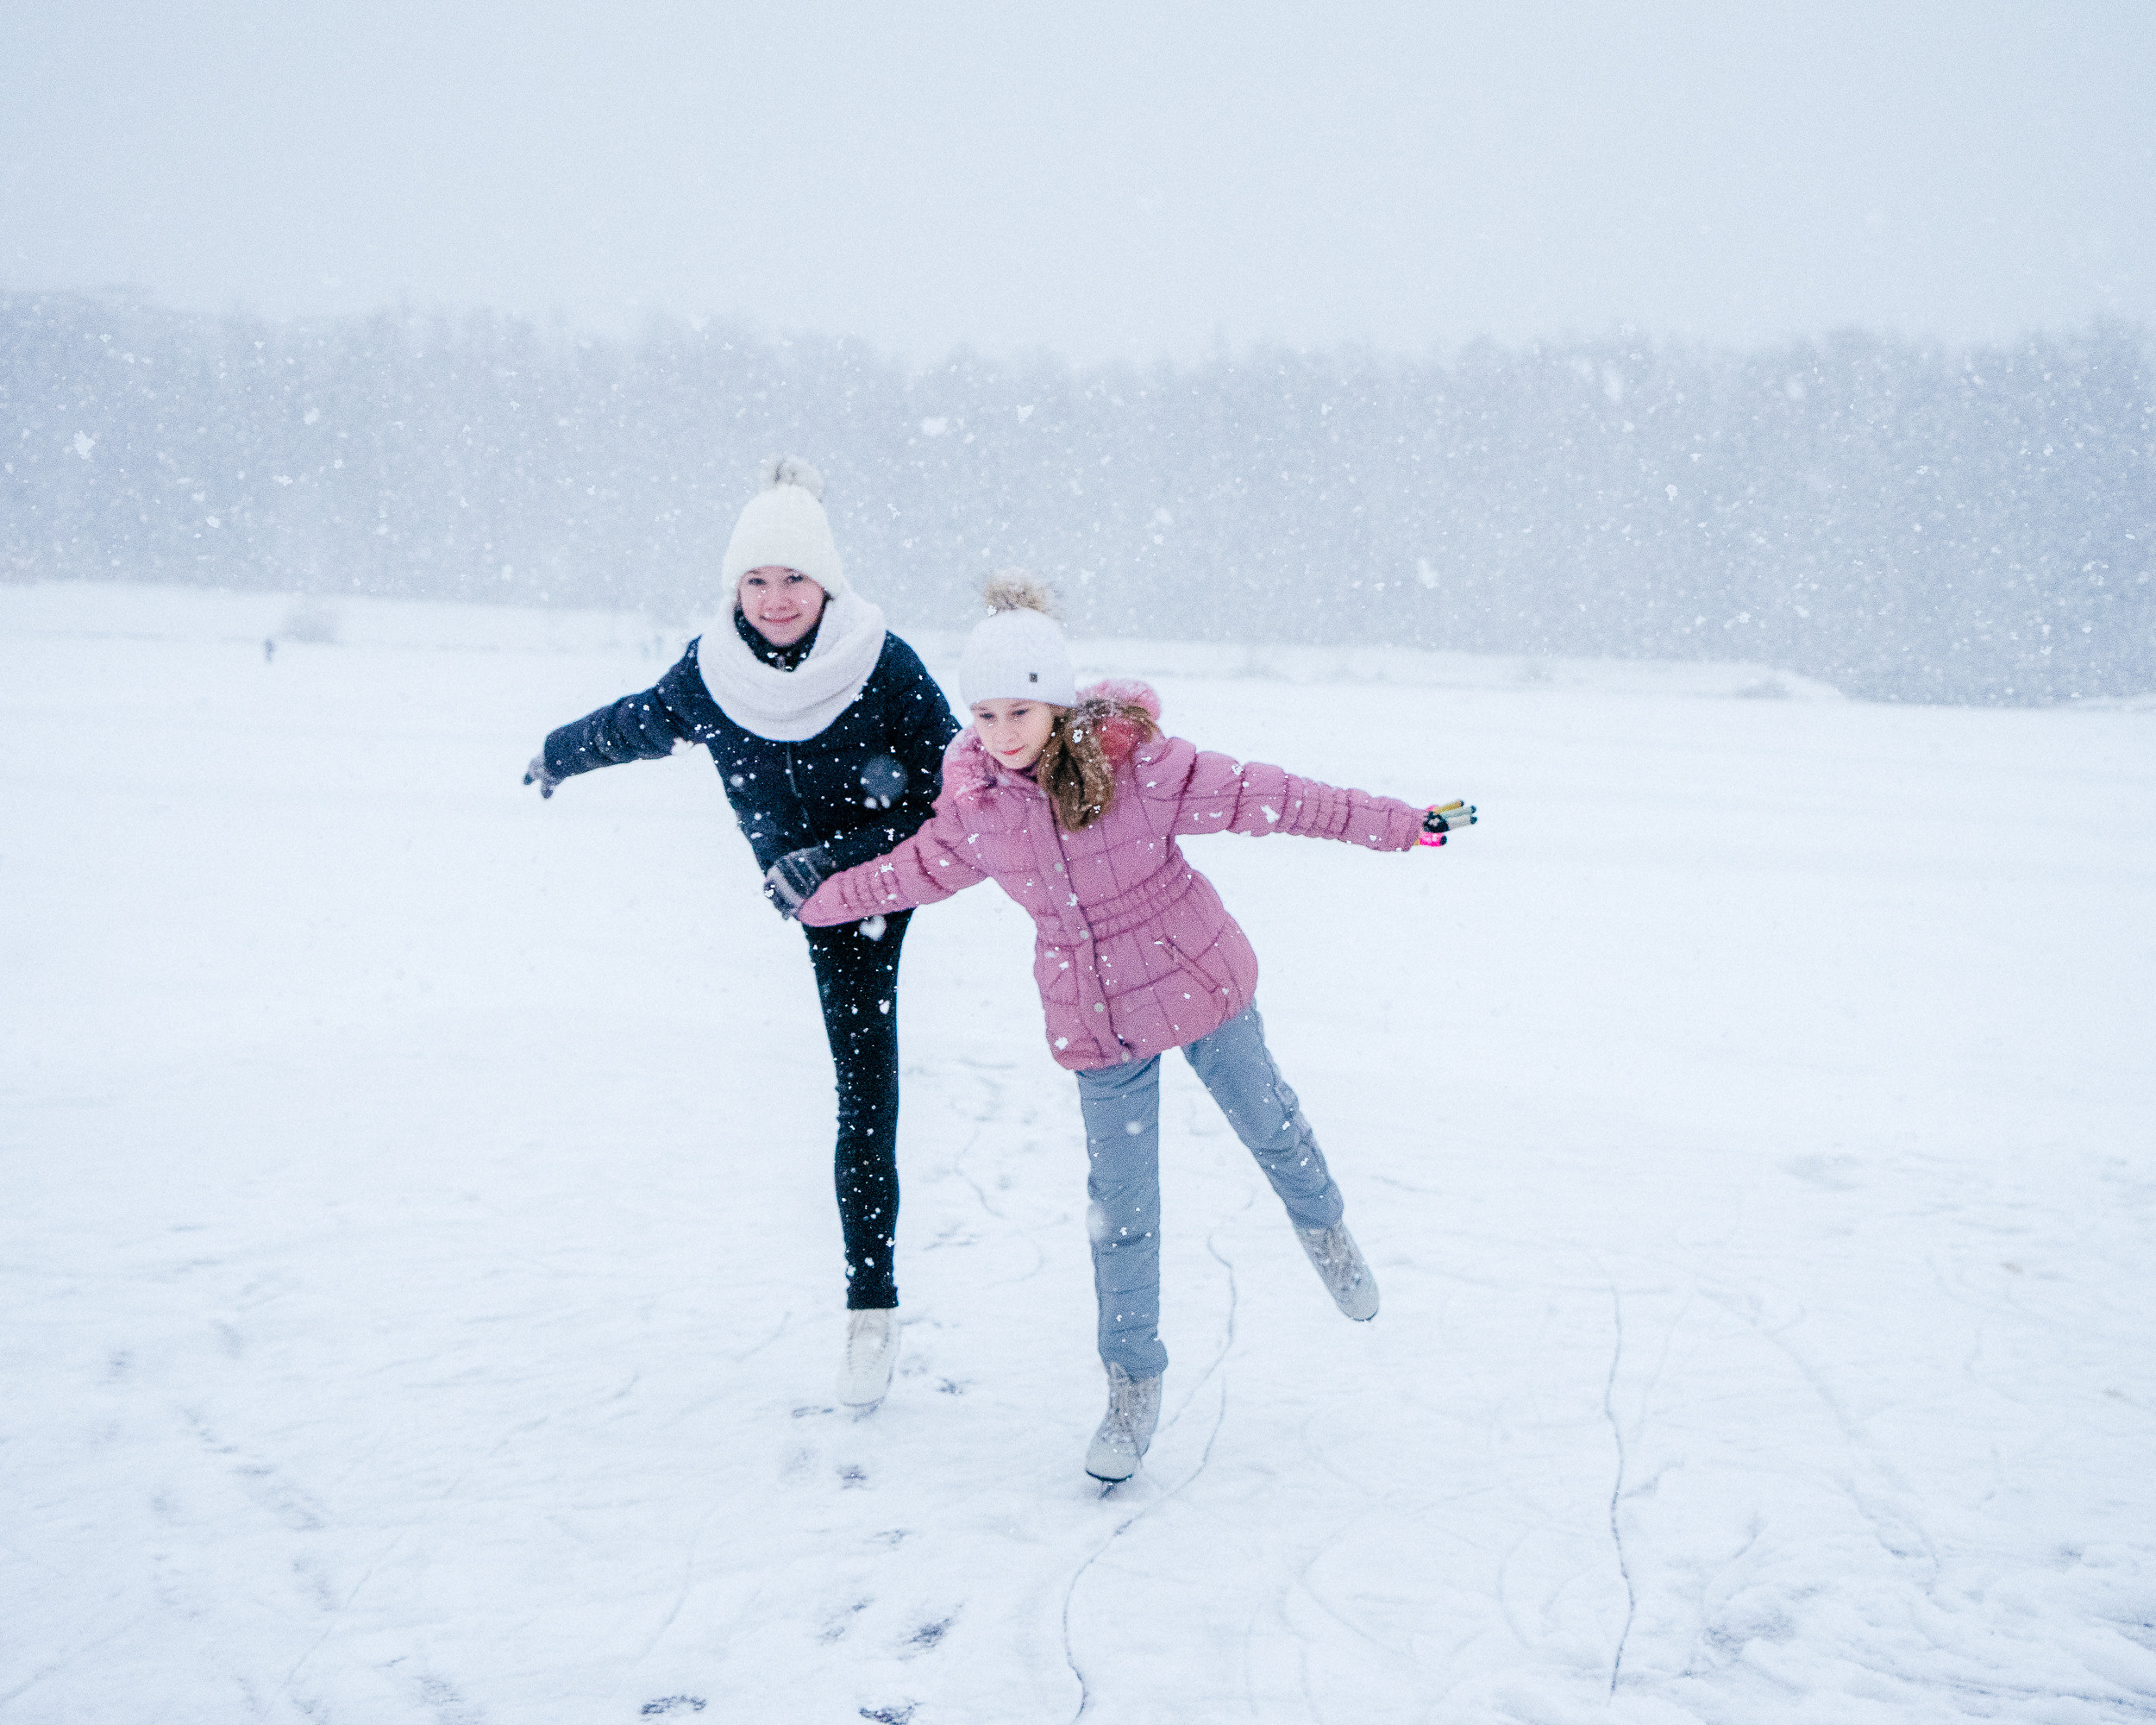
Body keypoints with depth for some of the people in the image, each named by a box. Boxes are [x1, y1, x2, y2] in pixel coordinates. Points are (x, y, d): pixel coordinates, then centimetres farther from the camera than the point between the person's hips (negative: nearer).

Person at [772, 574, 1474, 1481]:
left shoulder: (1137, 764, -22)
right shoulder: (974, 803, -12)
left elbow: (1269, 798, -17)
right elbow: (916, 869, 9)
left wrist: (1406, 825, -17)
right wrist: (816, 897, 17)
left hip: (1196, 981, -1)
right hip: (1096, 1024, 2)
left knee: (1266, 1121, 20)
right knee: (1120, 1208, 5)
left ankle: (1323, 1228, 54)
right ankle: (1134, 1382, 24)